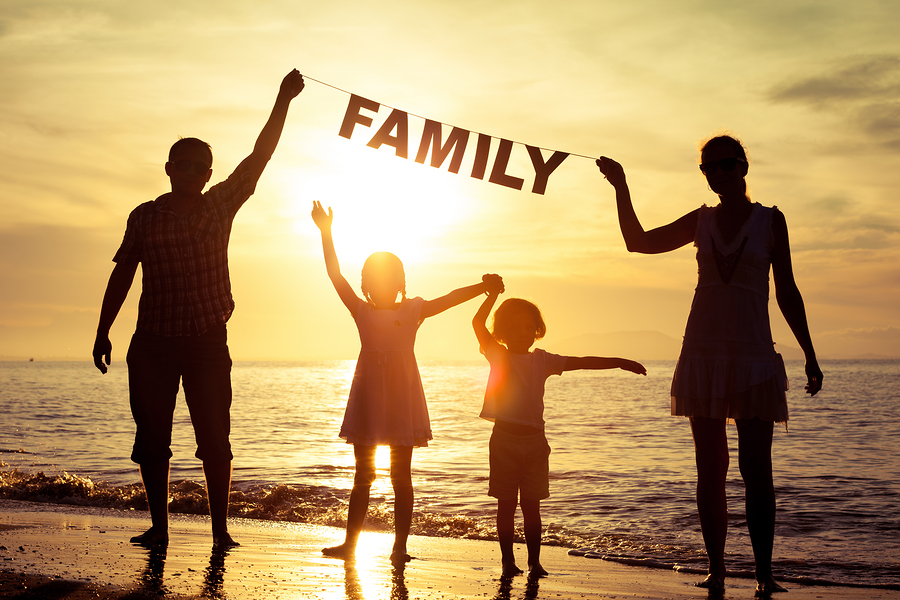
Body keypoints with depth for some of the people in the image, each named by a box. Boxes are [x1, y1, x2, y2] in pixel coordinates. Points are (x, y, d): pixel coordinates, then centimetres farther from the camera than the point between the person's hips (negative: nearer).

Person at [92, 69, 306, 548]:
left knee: (215, 440, -1)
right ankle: (159, 526, 14)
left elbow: (260, 156, -2)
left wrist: (283, 100, -9)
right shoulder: (145, 216, 4)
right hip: (152, 343, 1)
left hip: (208, 342, 0)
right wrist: (103, 331, 3)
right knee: (152, 440, 2)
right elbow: (122, 273, 7)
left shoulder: (222, 204, 4)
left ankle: (220, 529, 6)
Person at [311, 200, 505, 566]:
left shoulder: (413, 311, 3)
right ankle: (350, 543, 15)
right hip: (368, 399, 2)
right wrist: (325, 233, -6)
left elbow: (450, 299, -8)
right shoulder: (361, 311, 6)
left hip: (403, 400, -1)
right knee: (363, 475, 9)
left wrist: (483, 287, -23)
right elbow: (336, 276, 0)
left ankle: (400, 546, 9)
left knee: (400, 476, 4)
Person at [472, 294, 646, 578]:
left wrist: (618, 362, 4)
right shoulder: (498, 355, 1)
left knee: (531, 505, 6)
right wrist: (492, 295, -18)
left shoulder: (542, 360, 10)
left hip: (535, 440, 3)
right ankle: (507, 561, 12)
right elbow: (478, 323, -13)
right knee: (506, 504, 4)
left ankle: (534, 561, 12)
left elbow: (582, 362, 8)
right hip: (505, 439, -2)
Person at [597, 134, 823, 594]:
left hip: (753, 353, -2)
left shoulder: (770, 220, 4)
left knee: (756, 468, -4)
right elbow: (639, 241, 6)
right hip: (703, 351, 2)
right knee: (710, 469, 3)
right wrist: (621, 188, -4)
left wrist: (809, 355, 3)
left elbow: (787, 292, 5)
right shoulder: (700, 222, 10)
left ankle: (764, 572, 1)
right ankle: (716, 570, 8)